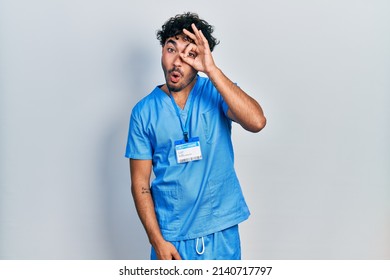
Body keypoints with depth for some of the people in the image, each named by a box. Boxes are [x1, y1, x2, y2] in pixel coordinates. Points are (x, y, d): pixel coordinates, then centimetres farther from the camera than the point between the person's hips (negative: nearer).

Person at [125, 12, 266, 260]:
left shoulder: (215, 92, -5)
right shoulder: (144, 111, -4)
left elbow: (256, 122, -25)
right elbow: (140, 182, -2)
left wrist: (212, 69, -26)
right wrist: (157, 241, -9)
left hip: (221, 230, 0)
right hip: (171, 233, 0)